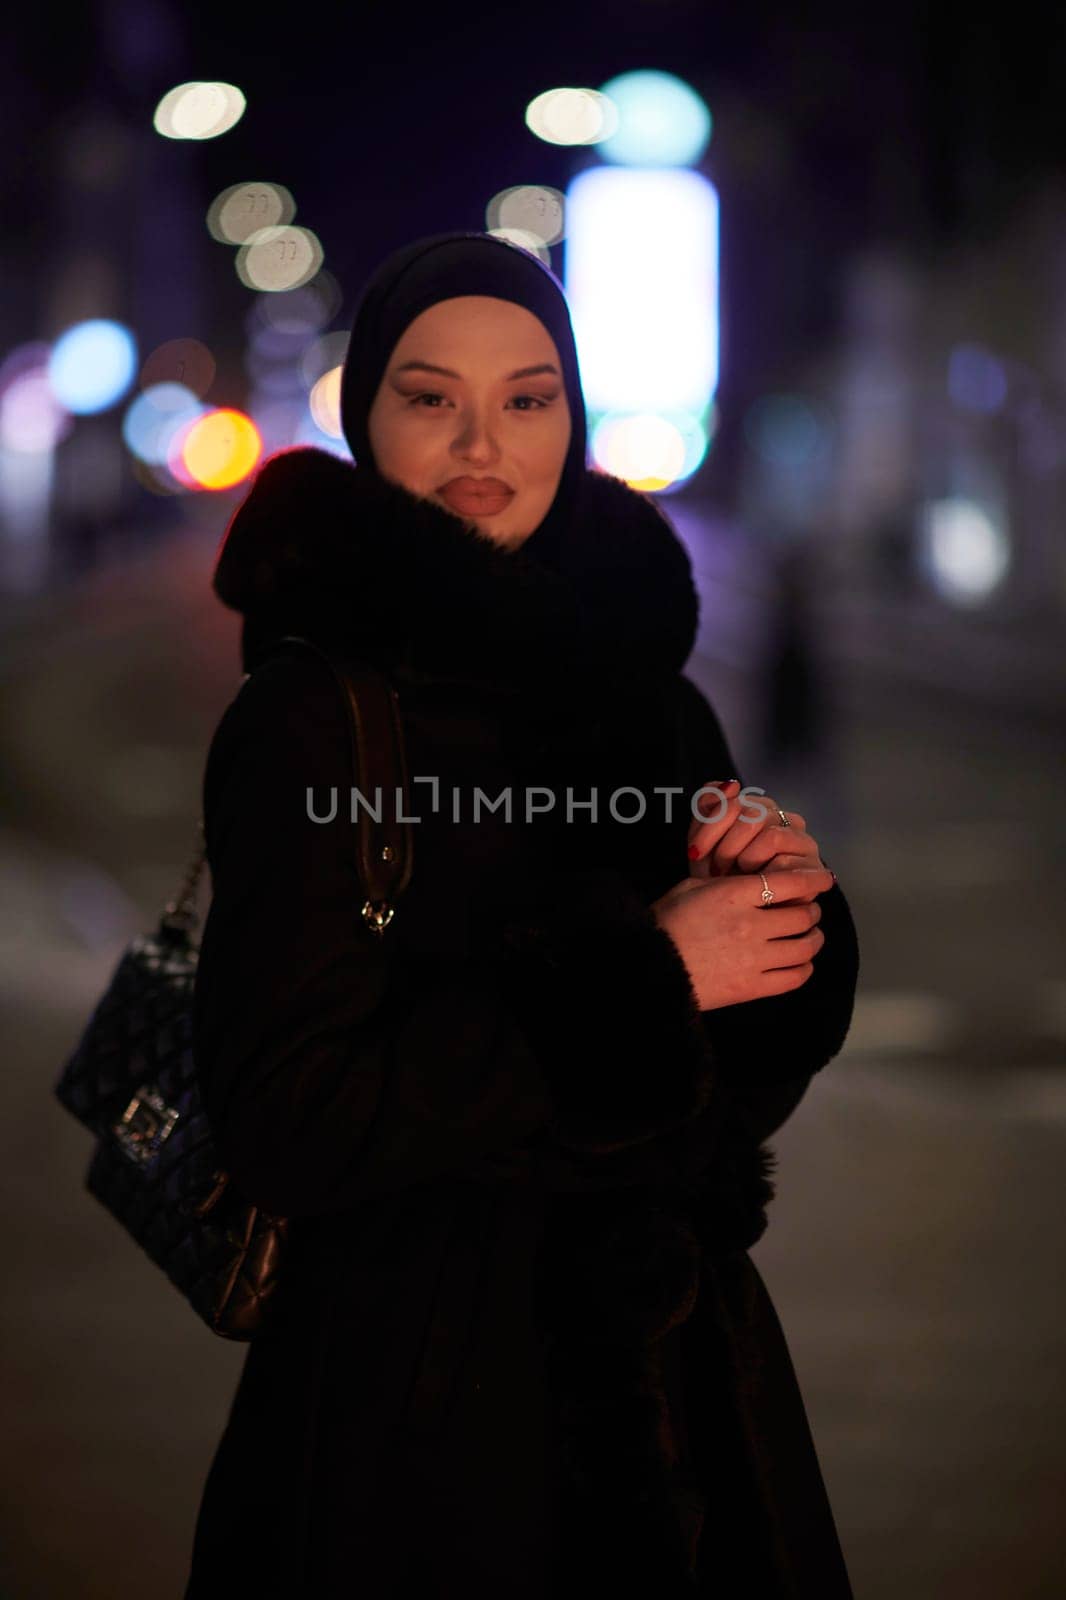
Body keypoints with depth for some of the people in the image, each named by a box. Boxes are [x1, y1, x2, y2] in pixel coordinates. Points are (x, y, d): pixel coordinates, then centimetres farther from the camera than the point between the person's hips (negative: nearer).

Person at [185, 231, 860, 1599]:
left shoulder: (656, 700, 4)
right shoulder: (307, 722, -12)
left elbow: (762, 1070, 9)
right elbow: (284, 1119, -20)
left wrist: (794, 904, -12)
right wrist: (644, 973, -18)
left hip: (686, 1369, 6)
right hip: (420, 1403, -5)